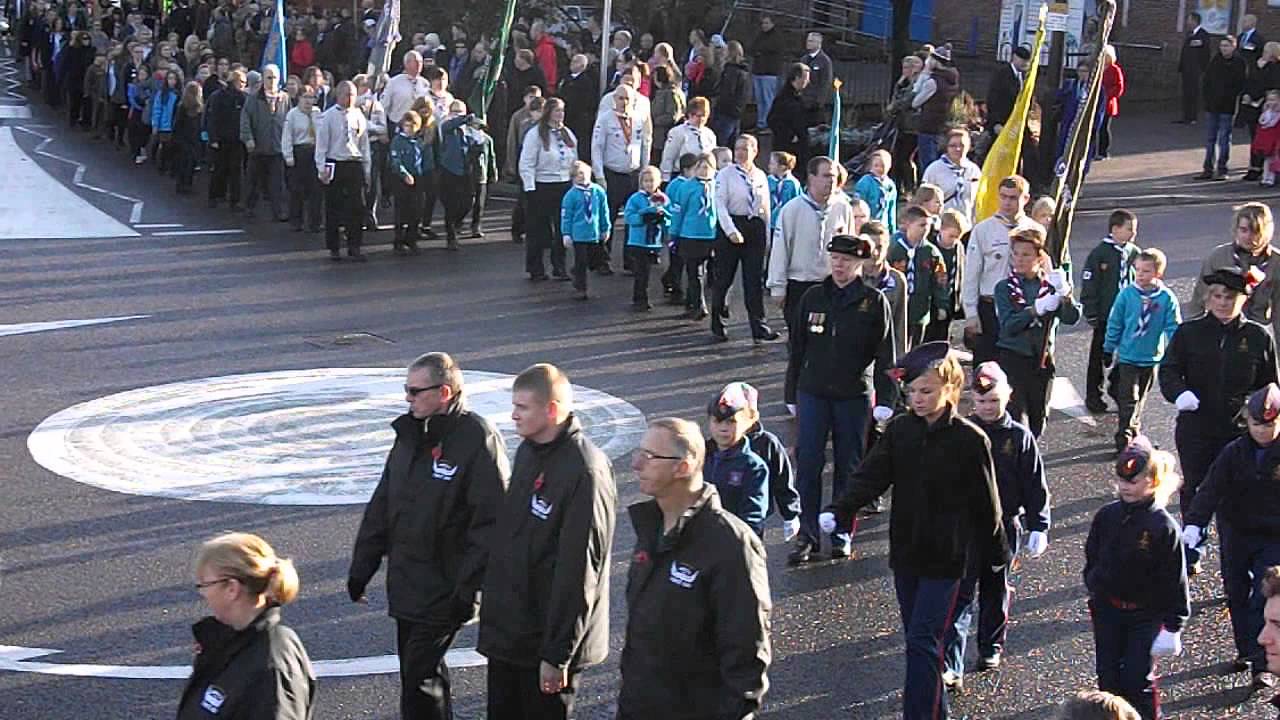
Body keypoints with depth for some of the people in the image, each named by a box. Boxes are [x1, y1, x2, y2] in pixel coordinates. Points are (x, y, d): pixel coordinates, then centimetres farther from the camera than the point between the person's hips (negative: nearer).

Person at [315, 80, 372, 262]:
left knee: (357, 208, 0)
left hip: (355, 165, 3)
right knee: (333, 209, 5)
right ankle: (334, 249, 15)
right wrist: (322, 168, -9)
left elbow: (364, 144, 12)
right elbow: (321, 144, -3)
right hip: (334, 165, -3)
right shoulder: (328, 117, -4)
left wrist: (366, 168, 11)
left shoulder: (358, 116, 7)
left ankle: (354, 248, 8)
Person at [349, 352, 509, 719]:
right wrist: (361, 566, 14)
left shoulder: (478, 439, -16)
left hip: (445, 589, -8)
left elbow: (490, 522, -18)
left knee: (420, 676, -8)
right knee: (415, 670, 16)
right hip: (406, 585, 8)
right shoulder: (411, 433, 8)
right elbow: (382, 505, 15)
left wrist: (468, 589, -20)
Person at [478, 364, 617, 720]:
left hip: (546, 639, -8)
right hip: (506, 633, 8)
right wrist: (494, 607, 17)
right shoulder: (528, 451, 6)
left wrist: (557, 654, -20)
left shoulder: (585, 472, -21)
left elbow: (578, 574, -22)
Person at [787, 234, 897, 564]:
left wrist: (885, 400, -6)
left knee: (848, 466, 7)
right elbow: (797, 348, 11)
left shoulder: (874, 302, -3)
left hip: (854, 395, -2)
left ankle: (841, 534, 18)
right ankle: (808, 534, 6)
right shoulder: (813, 297, 5)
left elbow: (885, 354, -1)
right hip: (813, 392, 2)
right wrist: (793, 394, 11)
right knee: (807, 463, -2)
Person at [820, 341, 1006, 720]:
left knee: (923, 641, -10)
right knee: (916, 636, 14)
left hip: (947, 557, -5)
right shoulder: (899, 430, 1)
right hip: (906, 552, 5)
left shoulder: (970, 440, -12)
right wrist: (839, 511, -25)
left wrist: (997, 553, 6)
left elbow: (986, 504, -3)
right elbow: (870, 476, -9)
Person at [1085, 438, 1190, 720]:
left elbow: (1175, 580, -11)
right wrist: (1095, 592, 13)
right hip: (1107, 611, 4)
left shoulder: (1164, 527, -16)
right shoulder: (1107, 516, -3)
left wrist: (1172, 626, -10)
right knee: (1108, 677, 10)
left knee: (1138, 680, -2)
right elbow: (1092, 558, 12)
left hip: (1145, 615, -4)